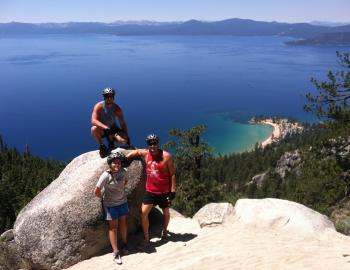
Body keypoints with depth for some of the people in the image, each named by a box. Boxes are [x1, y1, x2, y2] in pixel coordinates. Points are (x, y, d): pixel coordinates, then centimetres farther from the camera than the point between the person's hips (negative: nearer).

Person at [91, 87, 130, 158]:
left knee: (124, 140, -24)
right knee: (94, 129, -36)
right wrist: (105, 127, -47)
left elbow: (123, 124, -6)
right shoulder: (99, 106, -19)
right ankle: (101, 145, -9)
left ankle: (111, 140, 11)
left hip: (113, 129, 2)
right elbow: (93, 121, -33)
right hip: (101, 129, -1)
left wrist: (127, 137, -12)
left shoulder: (117, 109, -11)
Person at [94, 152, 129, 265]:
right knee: (113, 227, 5)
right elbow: (97, 191, -20)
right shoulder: (106, 175, -25)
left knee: (123, 223, 19)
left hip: (123, 202, 4)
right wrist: (103, 198, -5)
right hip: (111, 204, -4)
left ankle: (124, 244, 39)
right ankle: (116, 252, 13)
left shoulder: (123, 171, -11)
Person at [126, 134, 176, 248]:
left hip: (164, 191, -2)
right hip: (150, 190, 3)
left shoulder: (166, 156, -15)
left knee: (165, 212, 18)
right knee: (143, 213, -7)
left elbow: (172, 174, -11)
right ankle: (146, 239, 6)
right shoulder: (146, 153, -3)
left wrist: (172, 190, -14)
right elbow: (136, 151, 19)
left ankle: (164, 231, 45)